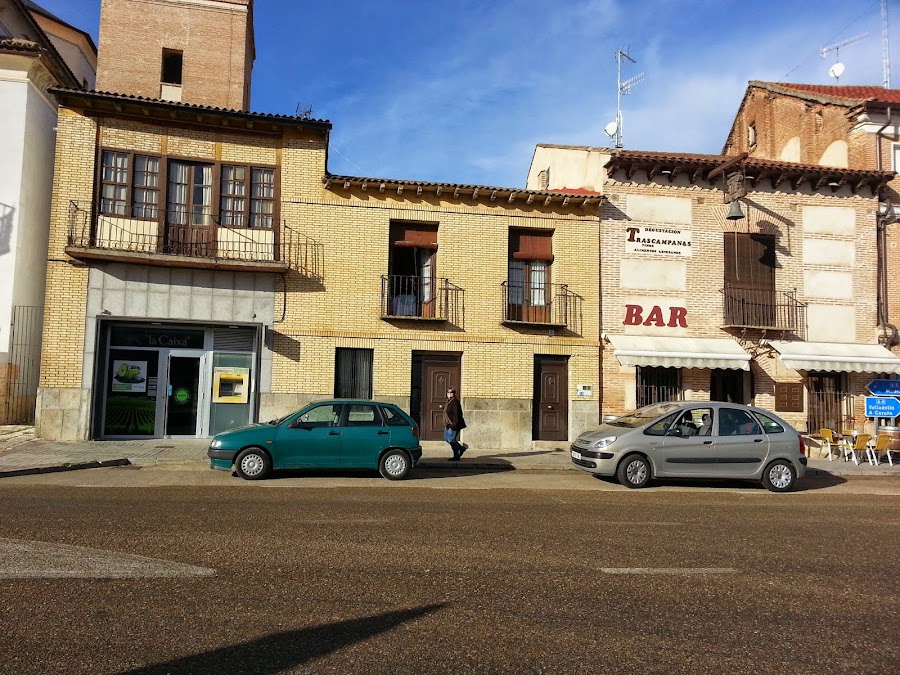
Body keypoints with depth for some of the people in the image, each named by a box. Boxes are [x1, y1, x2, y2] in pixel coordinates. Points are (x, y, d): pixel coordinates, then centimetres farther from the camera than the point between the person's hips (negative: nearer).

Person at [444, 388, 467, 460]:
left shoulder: (455, 402, -17)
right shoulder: (449, 401, 13)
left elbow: (456, 414, -23)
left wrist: (454, 424, -26)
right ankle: (462, 448, 27)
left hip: (454, 424, -11)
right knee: (446, 438, 16)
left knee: (452, 440, -6)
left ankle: (456, 457, 6)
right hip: (449, 424, 11)